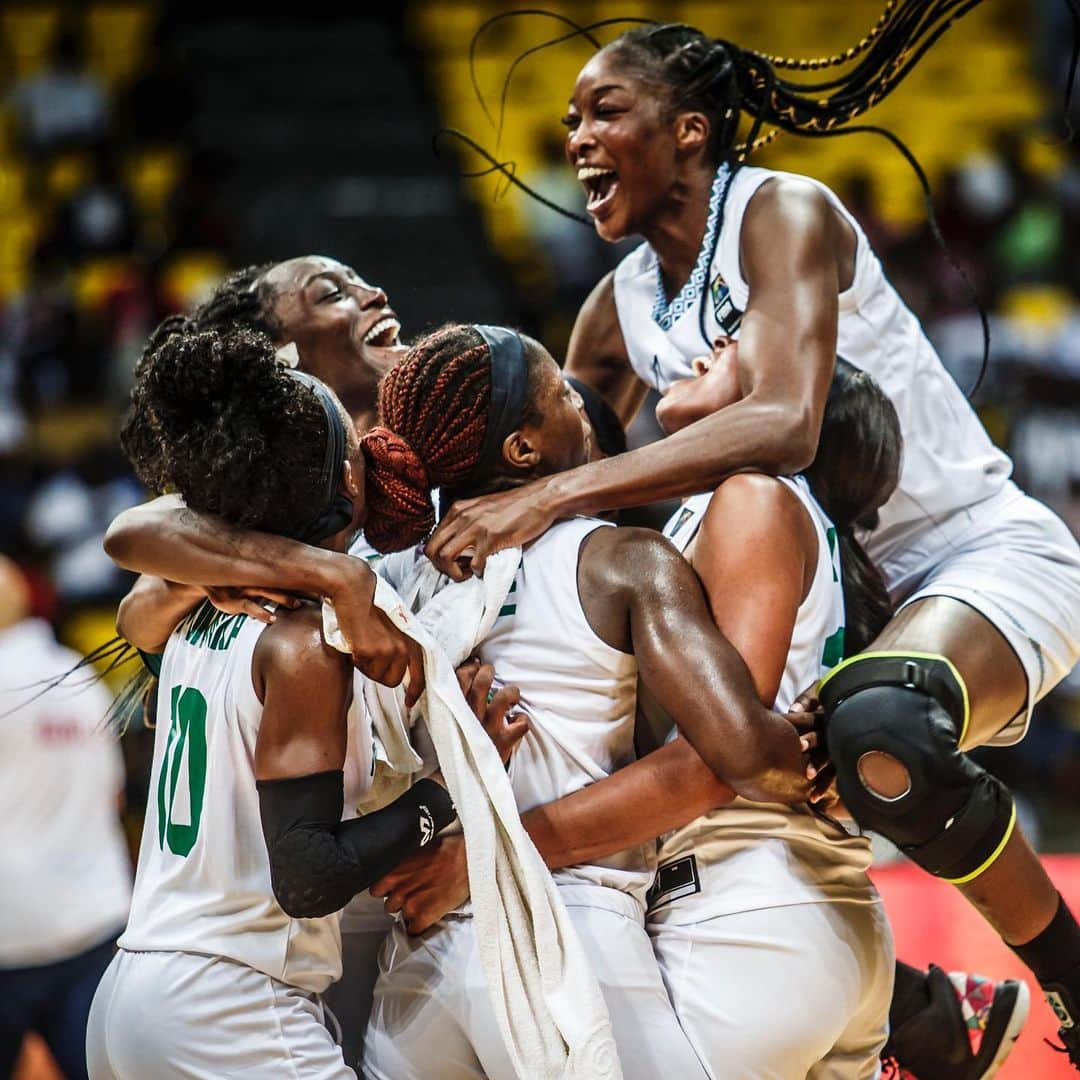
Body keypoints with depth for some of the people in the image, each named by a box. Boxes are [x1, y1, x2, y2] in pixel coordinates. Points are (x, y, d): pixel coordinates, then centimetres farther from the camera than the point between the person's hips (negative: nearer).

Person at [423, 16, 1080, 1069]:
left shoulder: (780, 212, -16)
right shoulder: (618, 308, 7)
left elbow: (784, 424, -33)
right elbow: (554, 466, 14)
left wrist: (549, 499, -37)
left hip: (985, 554, -9)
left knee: (883, 736, -38)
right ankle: (910, 1007, 14)